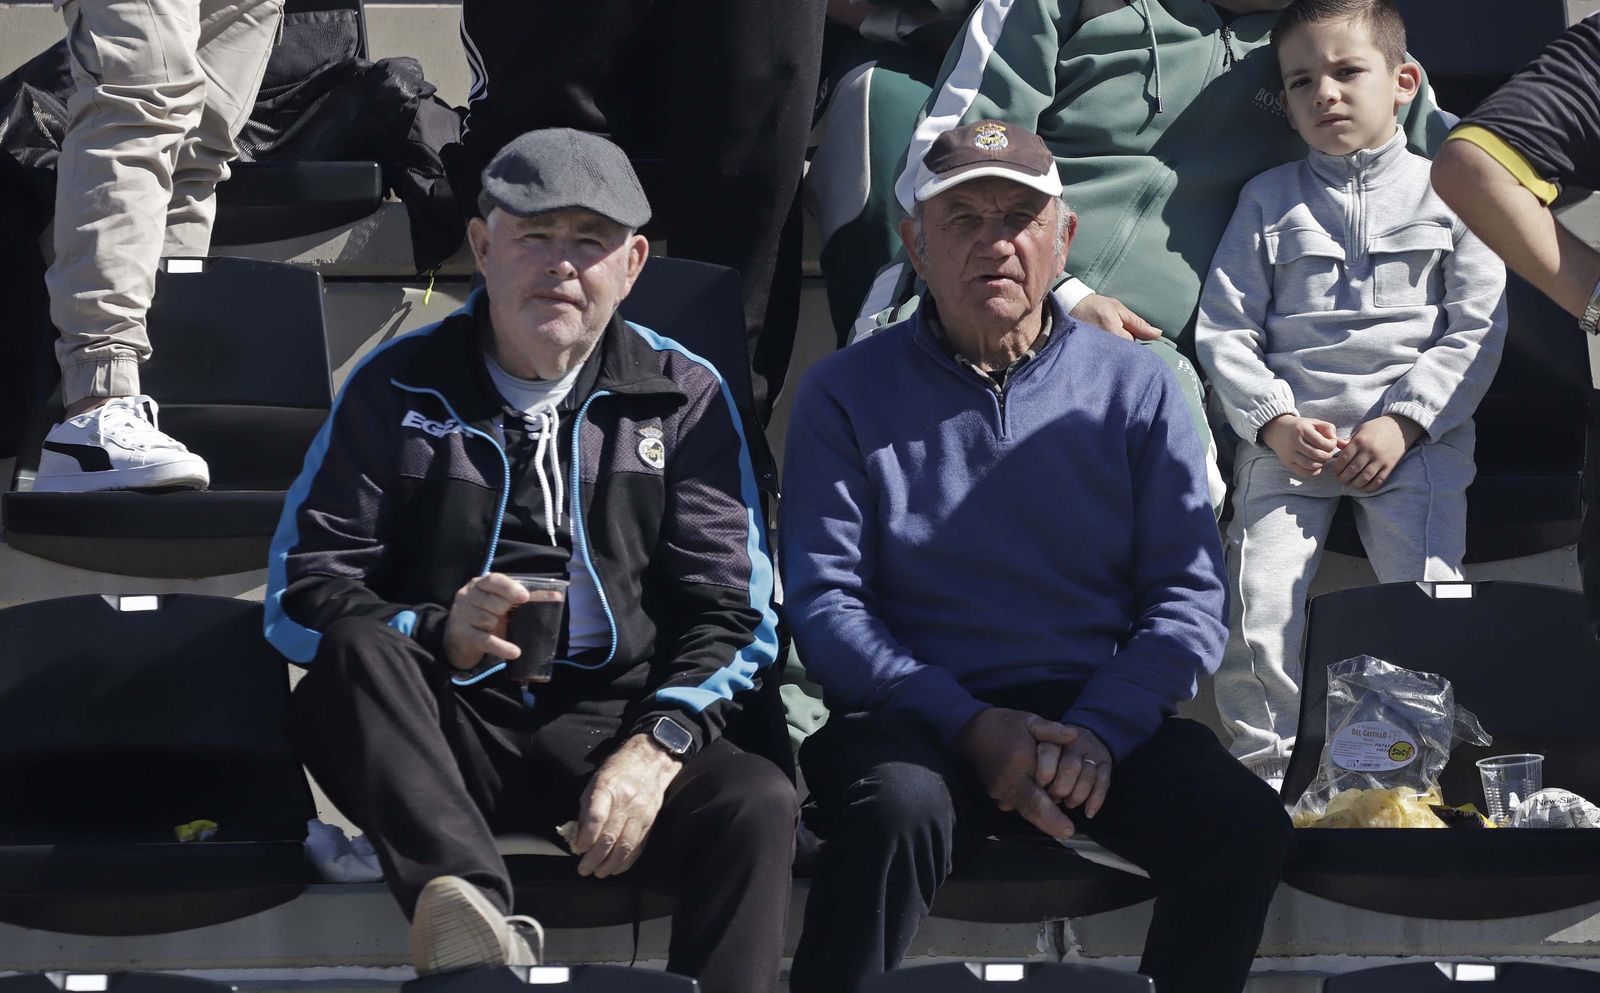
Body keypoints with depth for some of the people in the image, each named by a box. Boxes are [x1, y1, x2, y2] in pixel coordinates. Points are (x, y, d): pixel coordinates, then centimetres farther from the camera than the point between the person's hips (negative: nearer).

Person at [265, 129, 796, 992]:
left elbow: (732, 614, 9)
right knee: (352, 651, -34)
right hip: (449, 722, 0)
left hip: (614, 721, 1)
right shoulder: (398, 386, 10)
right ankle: (464, 896, -56)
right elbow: (301, 590, 5)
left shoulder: (683, 396, 13)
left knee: (757, 805, -31)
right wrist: (439, 636, -15)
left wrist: (656, 747, -11)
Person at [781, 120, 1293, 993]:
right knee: (898, 813, -36)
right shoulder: (846, 393, 6)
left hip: (1102, 712, 2)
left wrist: (1098, 730, -13)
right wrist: (971, 724, -16)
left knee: (1242, 824, -25)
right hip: (916, 716, -2)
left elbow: (1190, 594, 5)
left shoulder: (1134, 386, 12)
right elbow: (823, 603, -2)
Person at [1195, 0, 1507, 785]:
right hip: (1288, 435, 1)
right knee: (1259, 603, -14)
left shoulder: (1445, 192, 10)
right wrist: (1274, 423, -8)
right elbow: (1223, 330, 8)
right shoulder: (1268, 200, 14)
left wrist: (1403, 423, -10)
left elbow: (1477, 330, 3)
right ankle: (1262, 779, -2)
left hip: (1418, 438, -1)